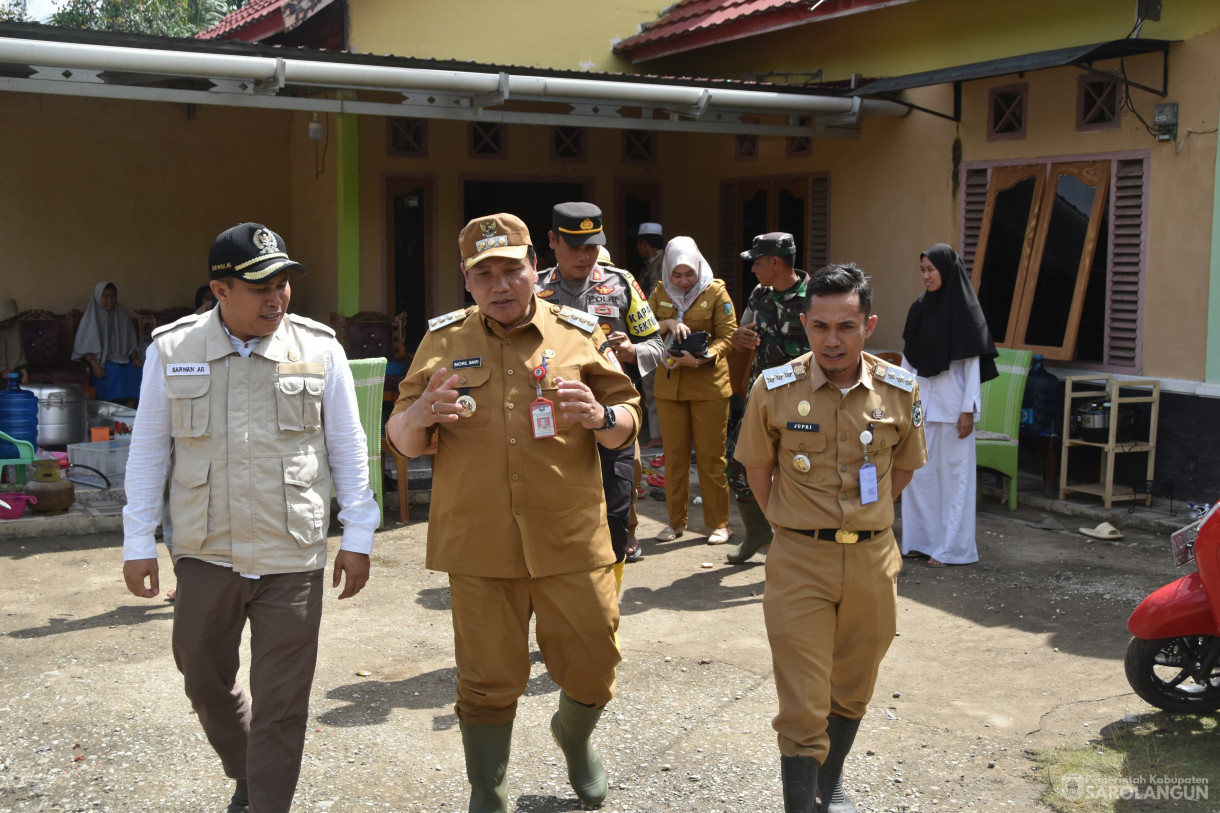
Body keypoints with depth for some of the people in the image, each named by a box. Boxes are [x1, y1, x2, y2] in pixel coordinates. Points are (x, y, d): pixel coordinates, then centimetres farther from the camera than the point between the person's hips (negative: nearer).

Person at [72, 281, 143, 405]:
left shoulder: (123, 316, 18)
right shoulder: (90, 318, 6)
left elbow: (132, 343, 18)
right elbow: (85, 348, -1)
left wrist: (135, 358, 0)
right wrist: (95, 365, -16)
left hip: (124, 360, 3)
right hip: (102, 362, -3)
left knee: (138, 371, -29)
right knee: (114, 372, -37)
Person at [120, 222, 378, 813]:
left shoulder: (318, 348, -3)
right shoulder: (171, 350, -1)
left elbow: (347, 448, 3)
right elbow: (149, 451, 6)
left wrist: (357, 536, 2)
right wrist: (137, 543, 6)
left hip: (292, 560, -2)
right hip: (204, 556, 2)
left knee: (281, 703, 2)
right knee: (205, 681, 17)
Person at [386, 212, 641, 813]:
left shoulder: (579, 334, 4)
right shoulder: (444, 341, 6)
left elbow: (627, 424, 8)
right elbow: (401, 441, 6)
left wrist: (601, 416, -16)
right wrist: (419, 415, -17)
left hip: (571, 542, 1)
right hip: (478, 547, 0)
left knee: (592, 668, 10)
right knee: (487, 682, 6)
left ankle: (574, 735, 44)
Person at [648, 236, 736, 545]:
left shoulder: (716, 291, -3)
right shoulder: (660, 293, 7)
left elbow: (727, 336, -8)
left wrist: (701, 358, -23)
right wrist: (667, 324, -18)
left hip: (709, 385, -3)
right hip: (669, 385, 3)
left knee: (710, 457, 1)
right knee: (674, 455, 8)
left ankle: (719, 523, 11)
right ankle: (676, 521, 20)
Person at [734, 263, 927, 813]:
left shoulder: (901, 390, -5)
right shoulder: (773, 389, -10)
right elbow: (757, 468, 5)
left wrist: (862, 520, 10)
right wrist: (794, 526, 7)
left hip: (872, 559, 3)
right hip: (799, 562, -3)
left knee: (852, 690, 20)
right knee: (802, 705, -2)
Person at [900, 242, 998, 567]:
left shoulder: (965, 310, -8)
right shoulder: (920, 308, 8)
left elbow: (973, 364, -9)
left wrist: (968, 410, -13)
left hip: (951, 406, -6)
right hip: (920, 403, 6)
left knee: (953, 473, 1)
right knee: (918, 471, 8)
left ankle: (952, 546, 8)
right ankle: (921, 539, 18)